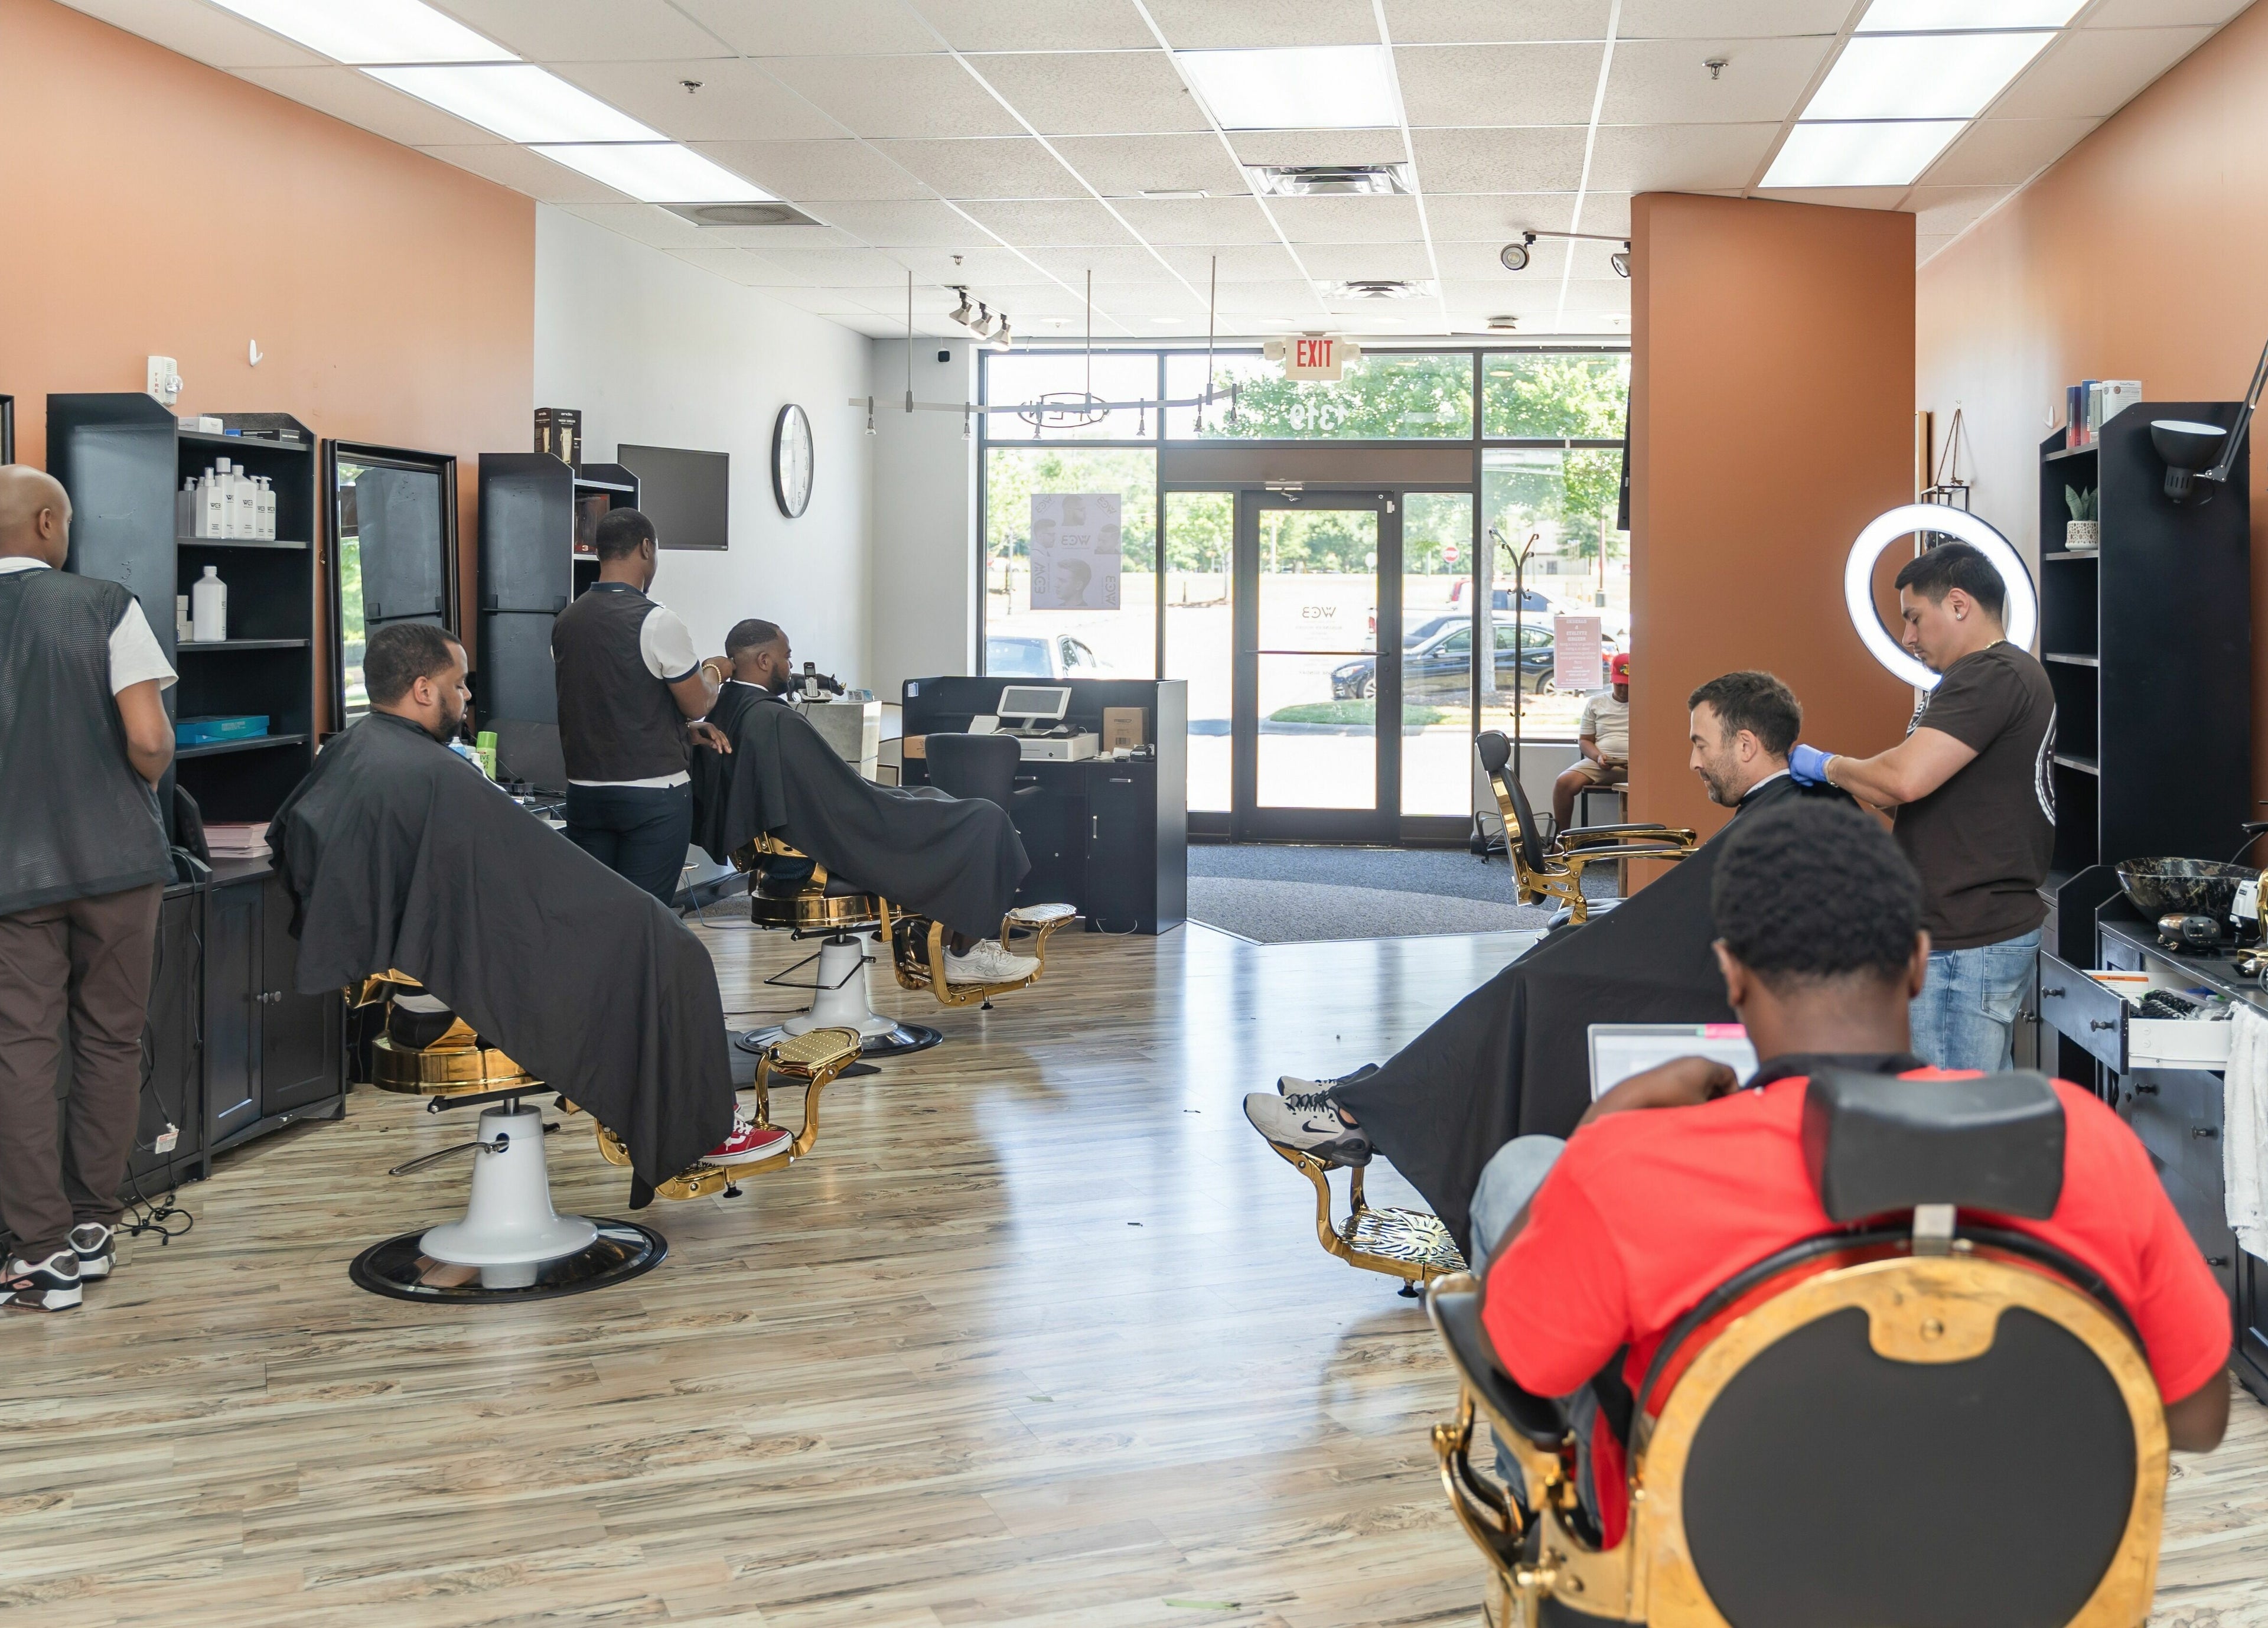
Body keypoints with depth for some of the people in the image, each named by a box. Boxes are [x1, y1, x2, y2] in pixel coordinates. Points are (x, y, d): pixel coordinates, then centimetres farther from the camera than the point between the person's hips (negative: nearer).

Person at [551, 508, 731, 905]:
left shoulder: (566, 622, 7)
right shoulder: (657, 621, -13)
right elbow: (698, 705, -6)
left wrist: (684, 728, 19)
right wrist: (713, 672, 15)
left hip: (584, 792, 6)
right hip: (654, 796, -6)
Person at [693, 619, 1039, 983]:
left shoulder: (721, 715, 1)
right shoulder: (776, 721, -28)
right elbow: (851, 802, -24)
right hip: (835, 847, -11)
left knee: (930, 799, 27)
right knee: (983, 820, -3)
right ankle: (964, 952, 7)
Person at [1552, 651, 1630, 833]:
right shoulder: (1596, 703, 18)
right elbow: (1584, 741, 16)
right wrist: (1598, 757, -7)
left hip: (1636, 765, -2)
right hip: (1599, 763, 2)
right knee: (1564, 783, -24)